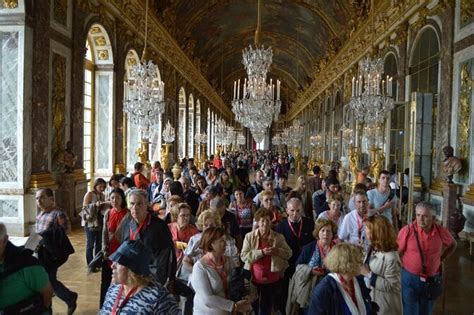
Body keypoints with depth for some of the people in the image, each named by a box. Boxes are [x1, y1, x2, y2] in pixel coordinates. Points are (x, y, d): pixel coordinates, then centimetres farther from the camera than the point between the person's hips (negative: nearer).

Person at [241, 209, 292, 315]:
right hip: (254, 279, 0)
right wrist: (261, 252, -24)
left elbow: (289, 253, -1)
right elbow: (243, 256, -13)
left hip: (272, 280, 1)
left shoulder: (278, 237, -4)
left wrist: (277, 251, -21)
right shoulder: (249, 236, -7)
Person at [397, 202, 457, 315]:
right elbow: (397, 253, -8)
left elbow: (452, 245, 14)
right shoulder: (407, 230, -18)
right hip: (410, 278, -3)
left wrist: (441, 259, 8)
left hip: (432, 279, 3)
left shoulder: (441, 232, -8)